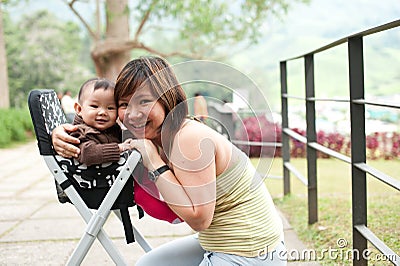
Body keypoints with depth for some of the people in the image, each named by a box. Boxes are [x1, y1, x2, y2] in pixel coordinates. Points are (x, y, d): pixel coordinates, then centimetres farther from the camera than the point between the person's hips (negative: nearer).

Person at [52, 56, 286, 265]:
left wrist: (155, 164, -22)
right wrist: (63, 135, 1)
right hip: (219, 246, 9)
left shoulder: (190, 138, -25)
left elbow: (198, 218, -26)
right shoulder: (154, 136, 2)